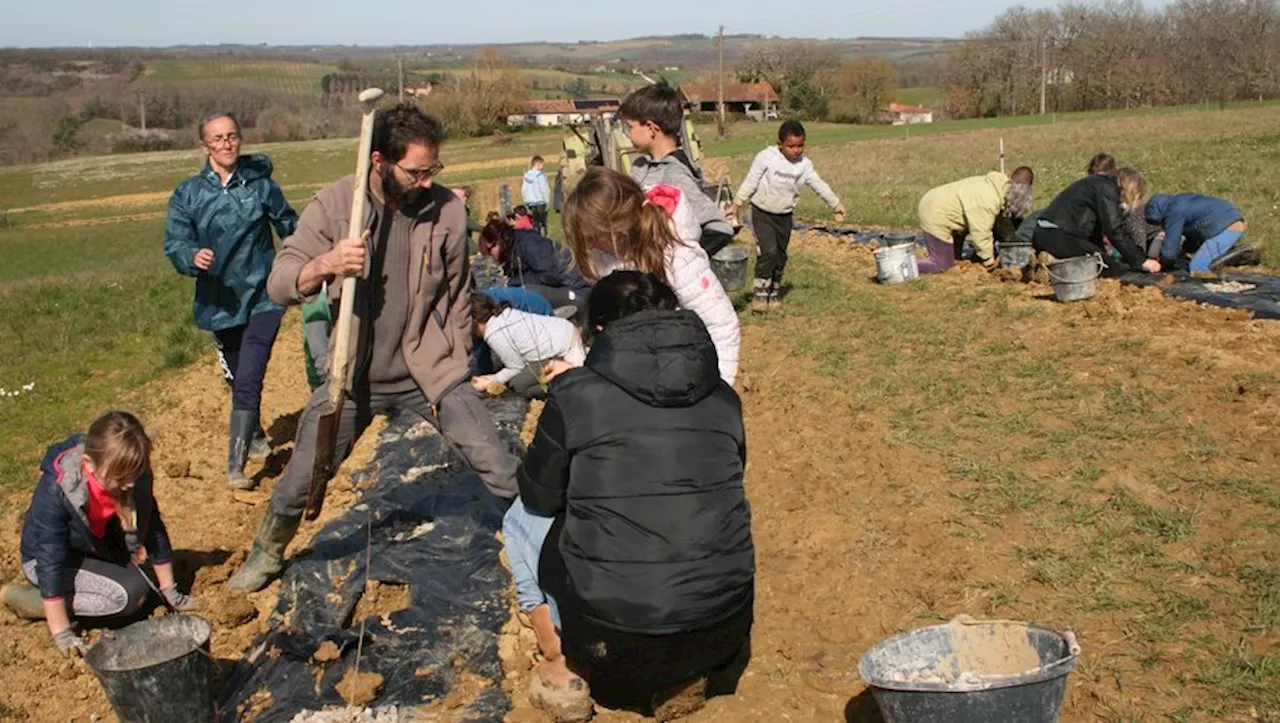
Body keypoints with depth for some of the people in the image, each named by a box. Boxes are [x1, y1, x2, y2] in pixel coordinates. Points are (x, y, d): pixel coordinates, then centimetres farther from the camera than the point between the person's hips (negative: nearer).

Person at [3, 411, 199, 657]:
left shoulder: (136, 478, -20)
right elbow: (50, 561, -31)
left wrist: (170, 593, -3)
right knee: (128, 593, -23)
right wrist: (61, 633, -31)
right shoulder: (56, 490, -34)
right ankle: (27, 599, -11)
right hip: (45, 558, -6)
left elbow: (153, 529, -8)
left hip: (96, 550, 6)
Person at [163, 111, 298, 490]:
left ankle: (236, 465, -9)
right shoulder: (187, 194, -2)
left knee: (248, 382, -13)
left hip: (261, 298, -2)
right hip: (219, 302, 3)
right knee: (237, 380, 20)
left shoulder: (261, 184, -4)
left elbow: (290, 227, 10)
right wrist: (193, 257, -30)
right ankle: (255, 436, 45)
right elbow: (174, 244, -7)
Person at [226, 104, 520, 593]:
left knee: (502, 473, -4)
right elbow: (279, 285, -12)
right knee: (300, 482, 8)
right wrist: (324, 264, -33)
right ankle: (267, 553, 38)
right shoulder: (333, 205, -10)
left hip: (428, 373, 0)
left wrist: (455, 374, 2)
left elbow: (456, 299, 3)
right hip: (354, 378, 0)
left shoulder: (447, 211, -8)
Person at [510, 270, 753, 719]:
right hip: (722, 631, 3)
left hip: (613, 639, -3)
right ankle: (683, 676, 22)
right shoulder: (723, 397, 5)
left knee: (522, 518, 23)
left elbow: (540, 497, 8)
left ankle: (565, 667, 18)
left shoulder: (574, 394, -5)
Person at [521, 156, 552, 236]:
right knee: (542, 224, 0)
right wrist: (547, 202, -3)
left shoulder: (526, 175, 5)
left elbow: (523, 190, 9)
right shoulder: (540, 175, -13)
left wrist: (526, 203, 16)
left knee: (535, 223, 10)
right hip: (540, 203, -6)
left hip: (530, 203, 6)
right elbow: (545, 189, -13)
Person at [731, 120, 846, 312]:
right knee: (768, 251, -18)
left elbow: (820, 186, 5)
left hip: (784, 216, 5)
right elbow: (751, 181, -9)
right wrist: (737, 204, -10)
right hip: (762, 212, -4)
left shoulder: (804, 165, -1)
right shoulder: (766, 157, -14)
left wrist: (836, 205, 6)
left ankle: (774, 293, 25)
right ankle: (760, 293, -11)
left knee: (781, 256, 10)